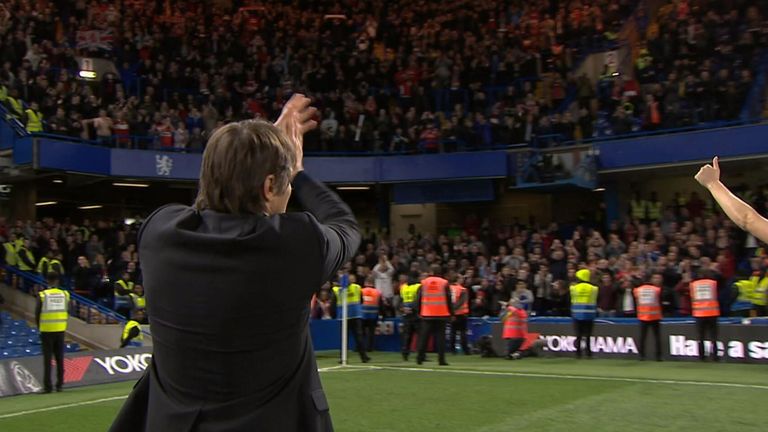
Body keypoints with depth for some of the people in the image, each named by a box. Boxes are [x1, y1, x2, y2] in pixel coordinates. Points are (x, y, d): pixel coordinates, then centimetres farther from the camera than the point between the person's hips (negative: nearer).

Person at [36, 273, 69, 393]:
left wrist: (40, 328, 11)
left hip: (47, 331, -2)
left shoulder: (43, 295, -8)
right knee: (60, 358, 9)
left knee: (47, 359, 1)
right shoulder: (65, 294, 0)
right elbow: (67, 313, 5)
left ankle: (47, 386, 0)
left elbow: (37, 314, -4)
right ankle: (59, 385, 10)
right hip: (60, 330, 2)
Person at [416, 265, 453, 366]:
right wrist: (451, 313, 6)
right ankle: (441, 359, -3)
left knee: (424, 337, 6)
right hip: (441, 315, -1)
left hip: (427, 315, 1)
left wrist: (419, 312, 13)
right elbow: (449, 300, 0)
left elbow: (418, 299, 5)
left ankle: (420, 358, 4)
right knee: (440, 337, 1)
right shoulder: (444, 283, -1)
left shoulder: (424, 282, 4)